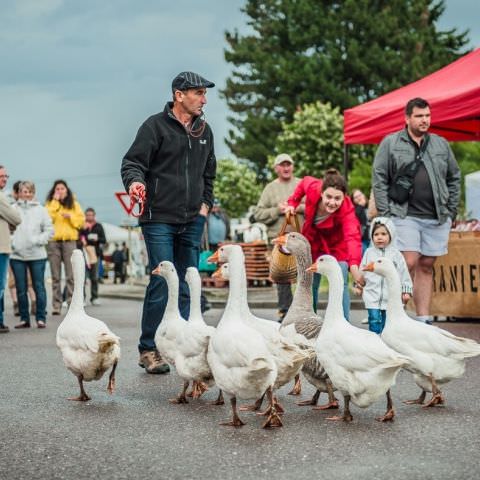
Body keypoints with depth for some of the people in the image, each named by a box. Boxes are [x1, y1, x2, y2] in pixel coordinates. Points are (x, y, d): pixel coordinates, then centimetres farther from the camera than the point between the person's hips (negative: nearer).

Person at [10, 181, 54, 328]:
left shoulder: (40, 210, 6)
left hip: (37, 255, -1)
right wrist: (11, 241, -8)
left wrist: (38, 240, -8)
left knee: (39, 287, 1)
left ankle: (41, 318, 7)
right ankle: (24, 318, 14)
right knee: (21, 289, 6)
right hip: (17, 255, 1)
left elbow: (49, 230, 4)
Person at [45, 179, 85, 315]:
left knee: (71, 275, -6)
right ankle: (56, 305, 3)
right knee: (55, 276, 0)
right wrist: (55, 201, -7)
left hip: (69, 241, 0)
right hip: (53, 241, 0)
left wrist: (70, 216, -9)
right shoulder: (50, 204, 9)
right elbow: (47, 218, -9)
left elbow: (81, 221, 7)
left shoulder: (74, 204, 11)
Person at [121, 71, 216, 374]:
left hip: (192, 222, 6)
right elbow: (133, 161, -8)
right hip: (159, 218, -6)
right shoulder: (156, 126, -4)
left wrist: (206, 203, 15)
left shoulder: (204, 130, 15)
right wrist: (134, 181, -28)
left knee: (187, 287, 7)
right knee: (162, 283, -9)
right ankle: (149, 350, 0)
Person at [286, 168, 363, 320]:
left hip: (337, 246, -3)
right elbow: (304, 182, -6)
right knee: (310, 284, 11)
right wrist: (292, 203, -10)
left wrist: (354, 265, -72)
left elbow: (353, 237, -56)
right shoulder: (313, 188, -32)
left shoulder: (347, 209, -39)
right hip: (313, 242, 3)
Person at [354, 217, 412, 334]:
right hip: (372, 294, 0)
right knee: (374, 319, -7)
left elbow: (403, 274, 5)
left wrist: (406, 291, 3)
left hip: (390, 294, 0)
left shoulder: (396, 254, 3)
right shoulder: (369, 252, 7)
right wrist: (359, 285, 15)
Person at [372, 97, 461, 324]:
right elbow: (379, 179, -1)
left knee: (426, 267, 8)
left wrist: (452, 210, 11)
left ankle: (424, 319, 12)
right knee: (409, 264, -12)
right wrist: (385, 213, -7)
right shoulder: (390, 143, 2)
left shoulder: (441, 144, 13)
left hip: (437, 218, 4)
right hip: (405, 216, -4)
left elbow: (454, 178, 18)